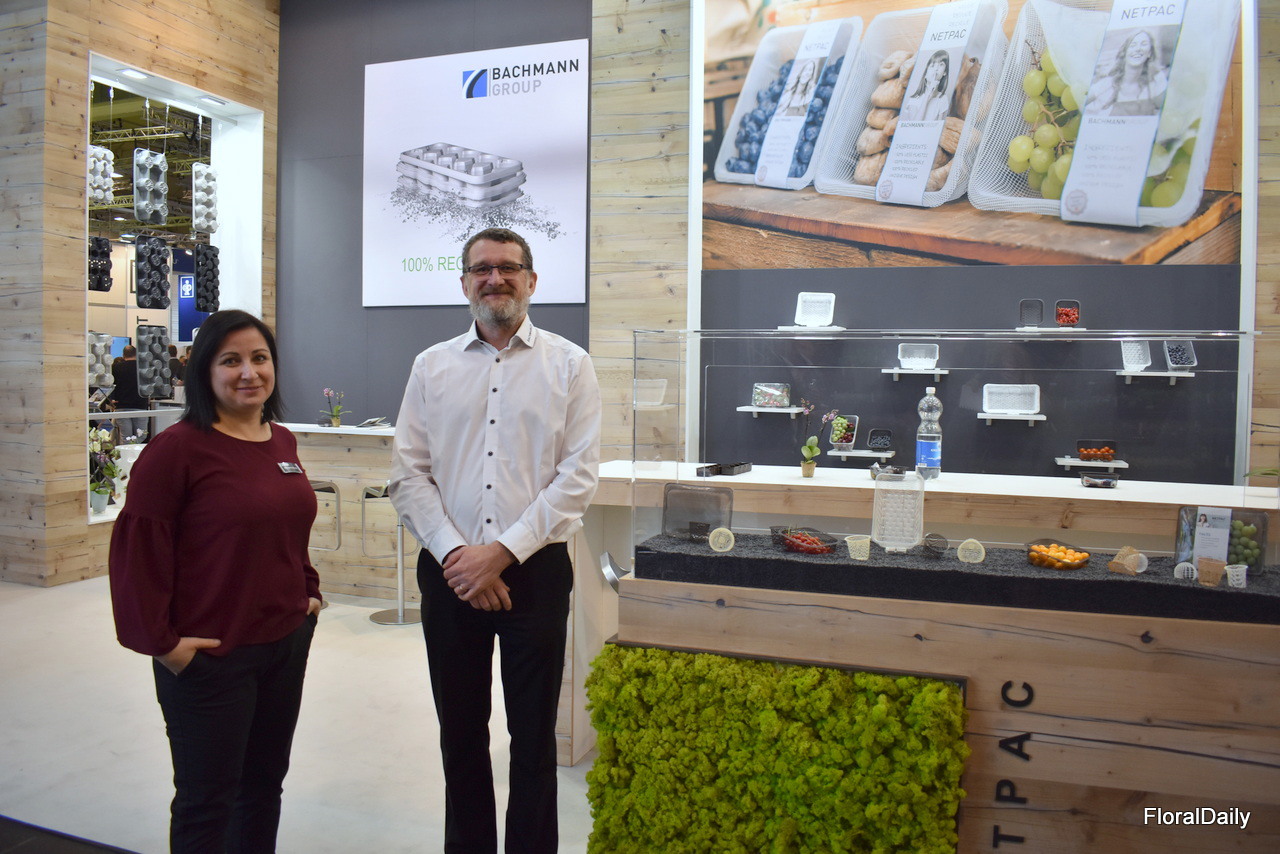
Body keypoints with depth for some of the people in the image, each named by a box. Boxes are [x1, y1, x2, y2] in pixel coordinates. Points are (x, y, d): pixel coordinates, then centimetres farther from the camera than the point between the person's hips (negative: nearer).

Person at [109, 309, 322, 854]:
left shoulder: (282, 442, 6)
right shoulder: (177, 447, -15)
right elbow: (136, 548, -15)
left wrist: (310, 591, 12)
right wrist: (159, 640, -14)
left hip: (288, 641, 6)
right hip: (210, 654, -6)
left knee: (265, 782, 20)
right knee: (207, 798, 10)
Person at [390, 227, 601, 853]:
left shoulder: (569, 365, 0)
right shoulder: (432, 366, 7)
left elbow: (577, 476, -7)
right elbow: (408, 473, 3)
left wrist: (502, 552, -13)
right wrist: (454, 553, -10)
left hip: (535, 570, -2)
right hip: (449, 571, 2)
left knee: (533, 736, 8)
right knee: (460, 730, 14)